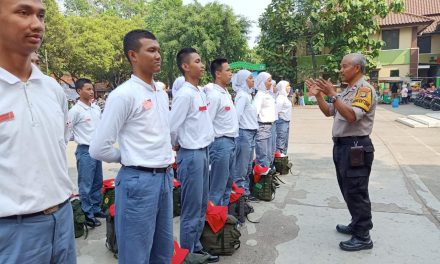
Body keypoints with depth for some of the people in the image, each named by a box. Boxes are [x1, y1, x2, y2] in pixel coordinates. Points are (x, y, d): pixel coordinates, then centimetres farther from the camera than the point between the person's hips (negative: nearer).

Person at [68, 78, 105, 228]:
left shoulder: (97, 108, 7)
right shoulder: (75, 110, -12)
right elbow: (67, 131, -9)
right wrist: (82, 140, -3)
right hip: (85, 151, -7)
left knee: (97, 182, 16)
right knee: (86, 185, 2)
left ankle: (96, 209, 30)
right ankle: (87, 215, 13)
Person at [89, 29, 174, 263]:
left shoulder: (162, 94, 10)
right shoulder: (123, 95, -14)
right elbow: (98, 149, -14)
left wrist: (167, 157, 10)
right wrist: (130, 158, 0)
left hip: (165, 177, 7)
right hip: (138, 180, -7)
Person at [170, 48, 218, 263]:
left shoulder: (200, 92, 11)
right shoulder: (184, 94, -17)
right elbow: (172, 127, -17)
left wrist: (204, 148, 13)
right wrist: (177, 146, -1)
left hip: (203, 152, 9)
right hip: (191, 155, -9)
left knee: (201, 207, 18)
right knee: (191, 211, 2)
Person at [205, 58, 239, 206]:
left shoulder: (226, 93, 14)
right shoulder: (214, 95, -16)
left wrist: (232, 141, 13)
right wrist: (211, 145, -16)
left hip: (231, 142, 10)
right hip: (221, 142, -10)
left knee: (228, 183, 18)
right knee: (217, 185, -1)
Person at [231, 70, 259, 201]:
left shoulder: (247, 94, 15)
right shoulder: (242, 95, -13)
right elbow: (237, 115, -18)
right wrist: (235, 132, -11)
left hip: (251, 133, 9)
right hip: (244, 133, -9)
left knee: (248, 166, 15)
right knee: (241, 166, -1)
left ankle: (246, 191, 24)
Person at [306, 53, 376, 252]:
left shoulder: (365, 89, -13)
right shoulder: (347, 91, 17)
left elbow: (352, 116, -27)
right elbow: (328, 112, 18)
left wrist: (332, 95, -26)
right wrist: (318, 95, 6)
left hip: (356, 147, -10)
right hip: (342, 145, 10)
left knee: (356, 192, -3)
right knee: (348, 190, 18)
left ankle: (363, 237, 8)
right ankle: (357, 225, 32)